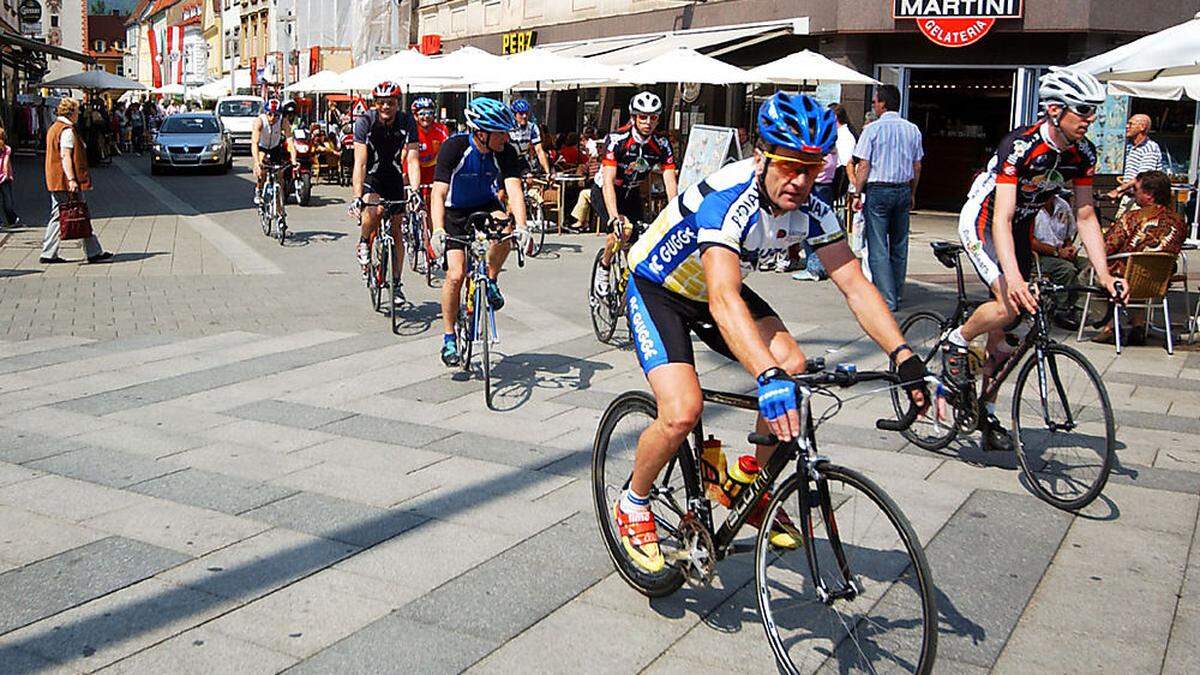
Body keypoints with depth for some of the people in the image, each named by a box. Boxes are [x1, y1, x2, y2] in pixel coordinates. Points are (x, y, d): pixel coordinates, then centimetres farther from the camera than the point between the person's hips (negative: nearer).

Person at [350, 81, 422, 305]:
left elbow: (412, 160, -22)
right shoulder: (365, 122, -21)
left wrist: (414, 191, -37)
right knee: (375, 210, -33)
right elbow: (360, 163, -28)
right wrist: (357, 197, -38)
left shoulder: (407, 122, -17)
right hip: (370, 178, -2)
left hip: (394, 178, 2)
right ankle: (363, 245, -1)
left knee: (397, 230, 4)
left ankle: (396, 284, 14)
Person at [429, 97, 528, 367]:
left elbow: (514, 189, -28)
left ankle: (491, 281, -8)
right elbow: (438, 193, -31)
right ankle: (449, 337, 3)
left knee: (503, 227, -34)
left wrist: (521, 227, -45)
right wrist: (438, 230, -46)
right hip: (455, 212, -2)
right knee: (456, 275, -14)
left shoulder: (506, 152, -18)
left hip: (486, 206, 2)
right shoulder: (454, 147, -25)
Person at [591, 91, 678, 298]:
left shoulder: (662, 144, -16)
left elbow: (670, 182, -21)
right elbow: (608, 181, -36)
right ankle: (603, 268, -3)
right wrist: (614, 217, -49)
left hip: (631, 194, 5)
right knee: (624, 229, -28)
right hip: (604, 192, -4)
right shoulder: (617, 139, -28)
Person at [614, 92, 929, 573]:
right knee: (683, 411, -24)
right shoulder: (725, 200, -36)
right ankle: (633, 505, 6)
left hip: (709, 289, 6)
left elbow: (855, 285, -18)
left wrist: (904, 356, -31)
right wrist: (768, 378, -62)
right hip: (656, 289, -6)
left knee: (793, 367, -17)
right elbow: (724, 301, -49)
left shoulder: (810, 209, -16)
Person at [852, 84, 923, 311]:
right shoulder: (912, 130, 6)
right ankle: (897, 294, 20)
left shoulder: (872, 129, -8)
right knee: (899, 245, 13)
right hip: (903, 190, 5)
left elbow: (864, 167, -10)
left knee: (878, 247, -3)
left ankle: (887, 299, -8)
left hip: (878, 190, -5)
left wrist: (858, 193, -1)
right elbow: (917, 167, 10)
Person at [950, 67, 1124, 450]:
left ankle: (985, 411, 19)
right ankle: (956, 344, 0)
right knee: (1008, 305, -29)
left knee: (1004, 335, 6)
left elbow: (1085, 217, -4)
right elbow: (1002, 218, -37)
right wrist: (1013, 278, -49)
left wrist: (1103, 274, -14)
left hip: (1020, 230, 6)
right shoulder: (1020, 145, -30)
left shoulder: (1082, 153, -10)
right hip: (981, 222, -6)